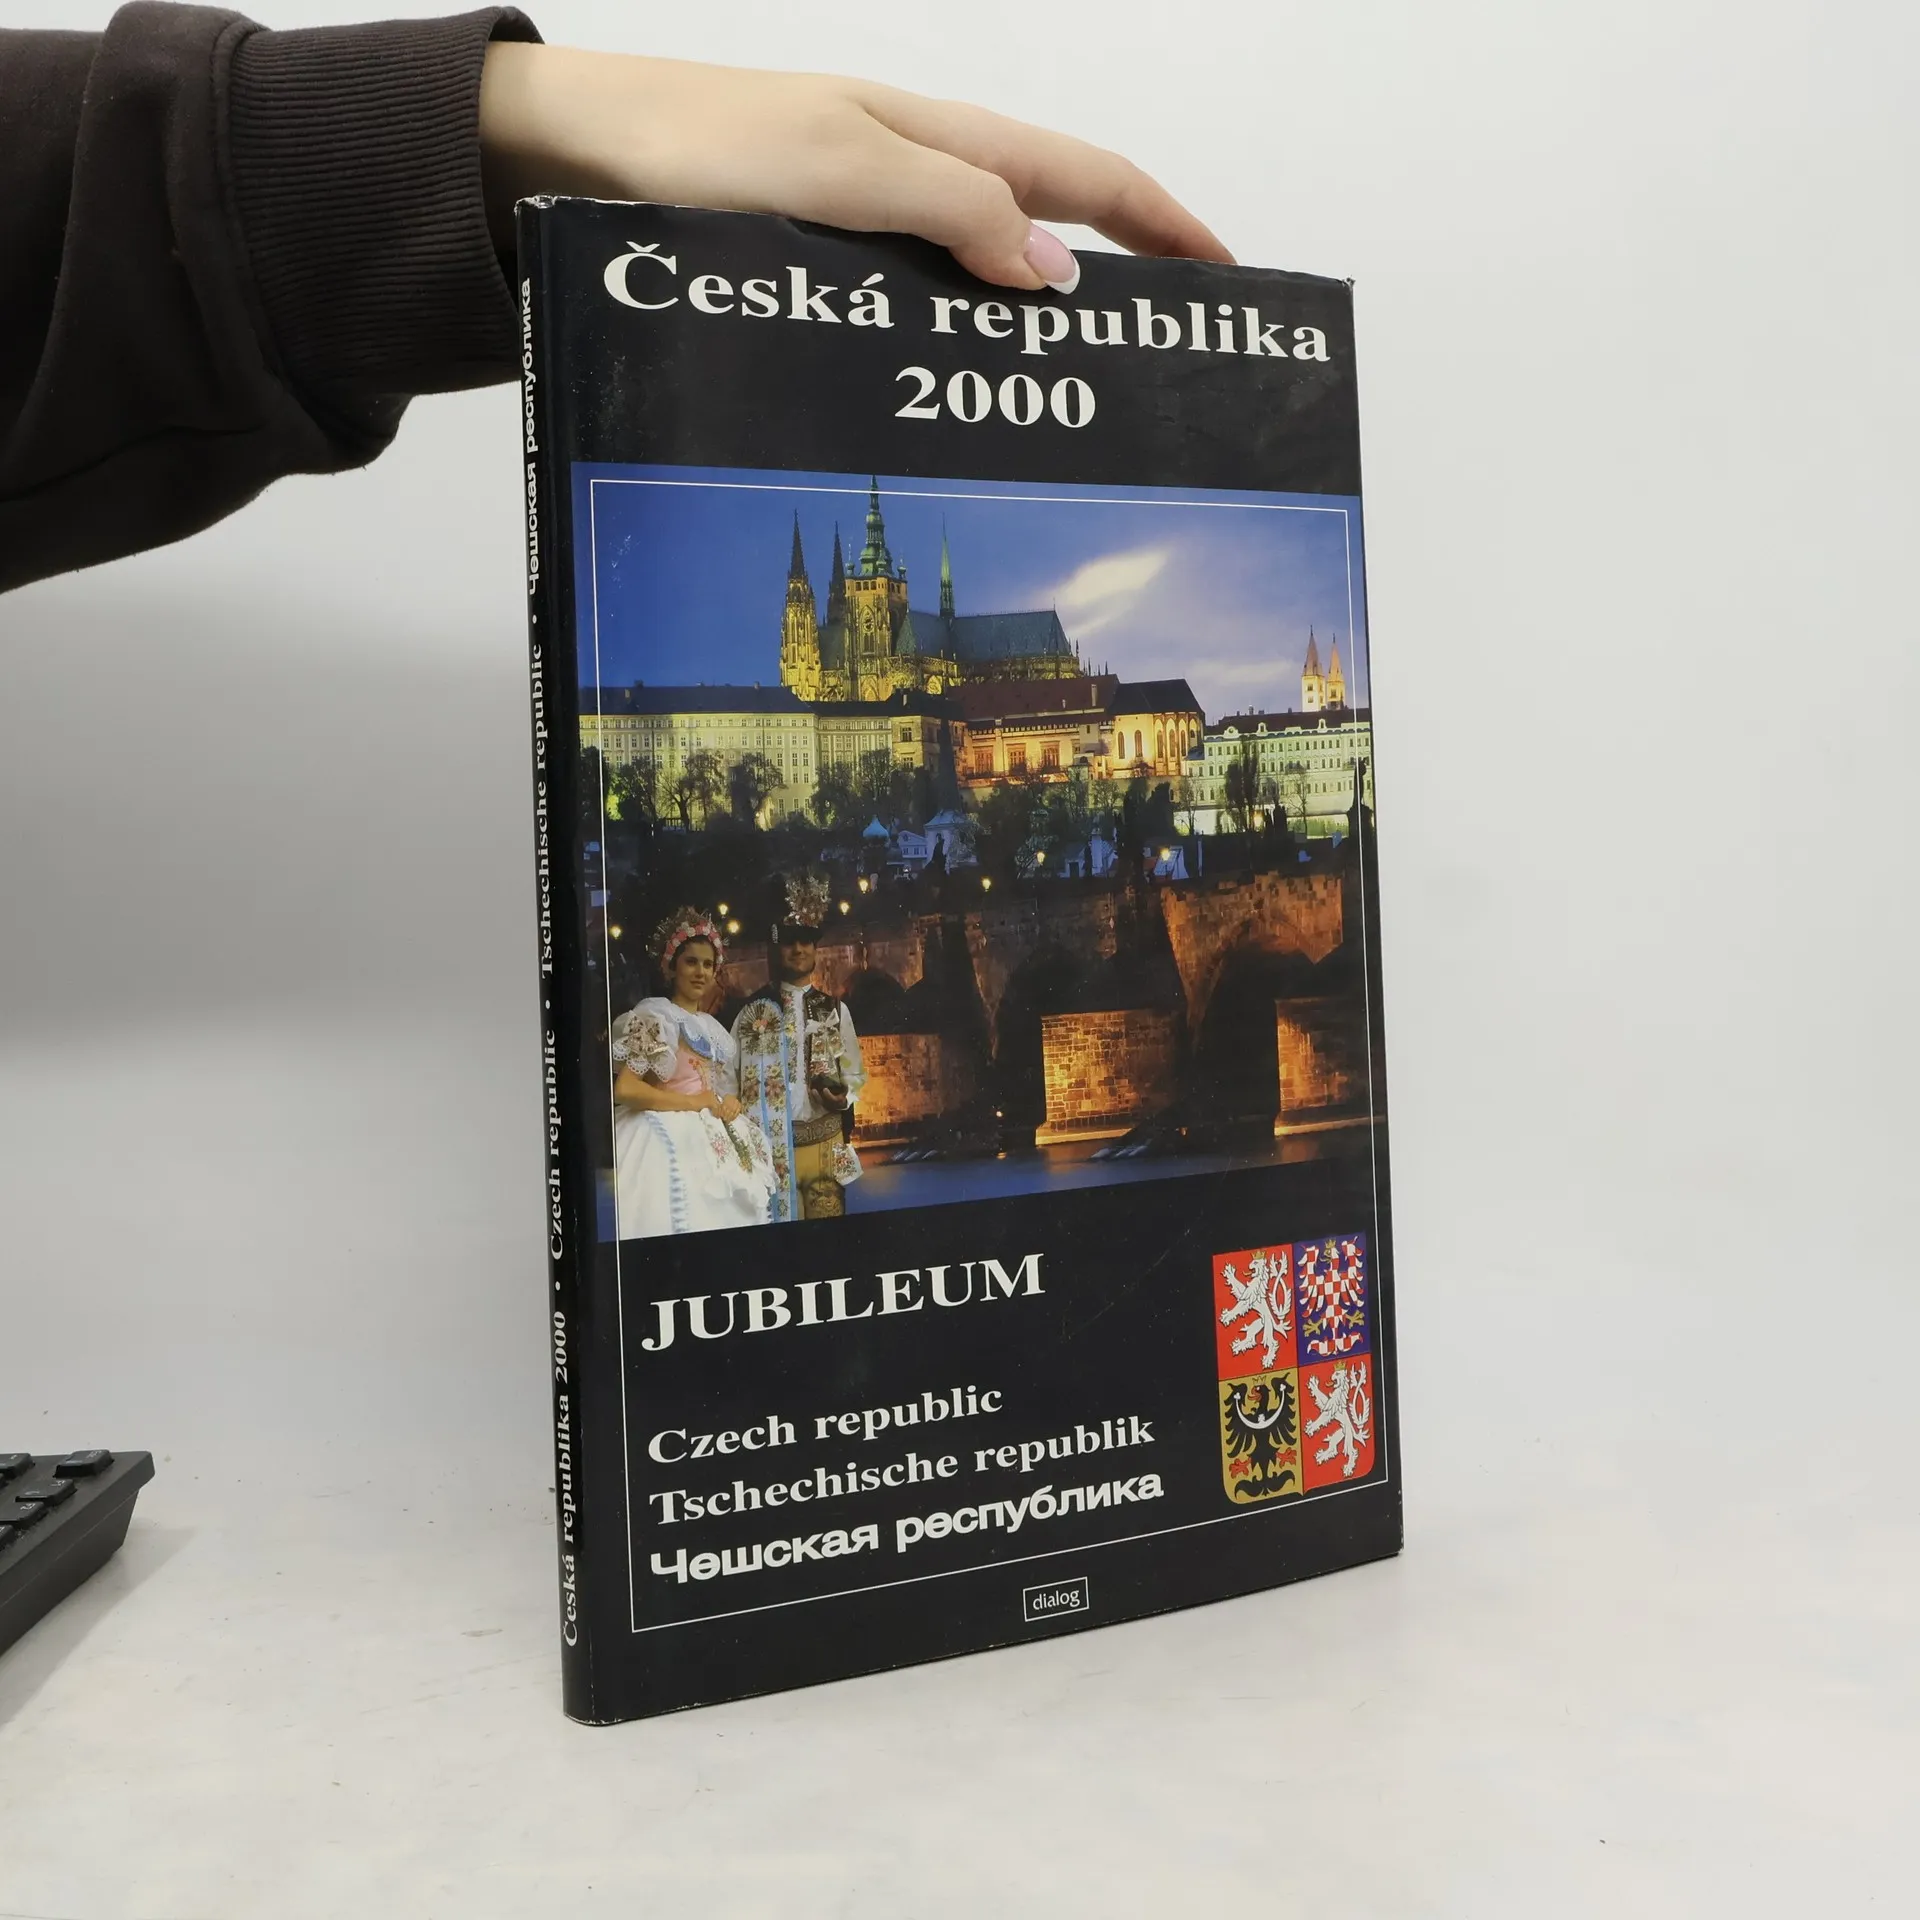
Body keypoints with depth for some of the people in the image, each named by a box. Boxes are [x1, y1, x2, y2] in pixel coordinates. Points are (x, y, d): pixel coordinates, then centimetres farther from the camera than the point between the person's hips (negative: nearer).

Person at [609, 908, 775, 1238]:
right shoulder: (653, 1016, -5)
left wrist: (732, 1102, 2)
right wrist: (693, 1102, -13)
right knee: (685, 1218, -12)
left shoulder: (713, 1026, 18)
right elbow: (624, 1089, -17)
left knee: (721, 1218, 3)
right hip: (670, 1140, -7)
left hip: (718, 1142, 7)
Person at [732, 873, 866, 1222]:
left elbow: (855, 1072, 11)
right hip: (771, 1146, -1)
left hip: (825, 1142, 2)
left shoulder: (835, 1009, 10)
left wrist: (844, 1098, -10)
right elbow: (733, 1076, 3)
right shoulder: (754, 1011, 5)